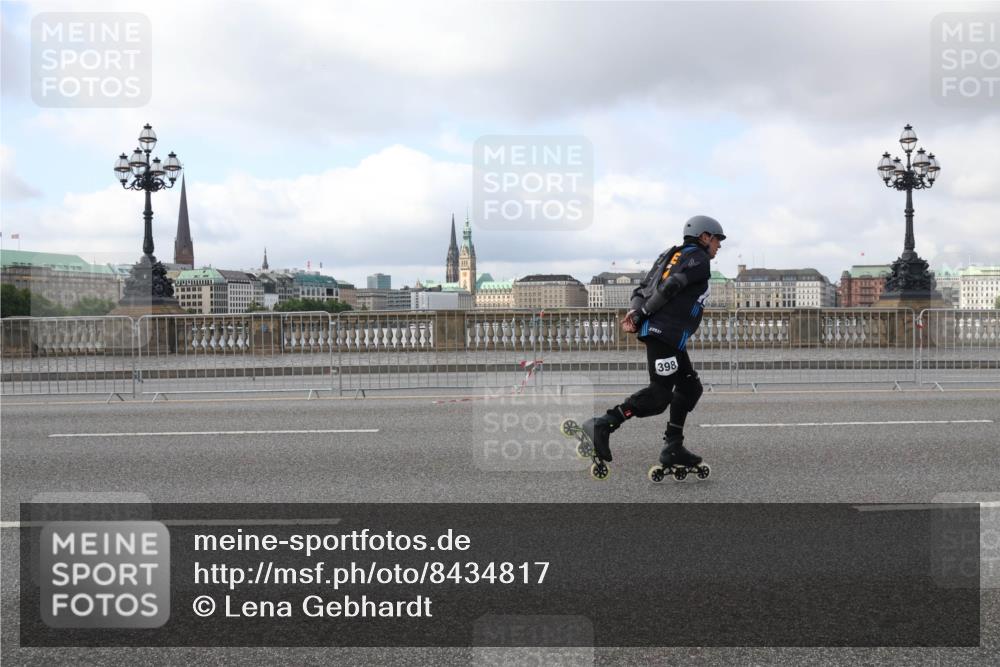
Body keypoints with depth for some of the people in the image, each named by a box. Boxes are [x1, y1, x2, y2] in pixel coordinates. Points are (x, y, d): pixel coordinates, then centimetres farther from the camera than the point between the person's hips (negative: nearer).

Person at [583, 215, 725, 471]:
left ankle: (673, 447, 12)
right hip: (667, 332, -9)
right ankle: (603, 425, -18)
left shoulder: (670, 256, 25)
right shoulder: (699, 259, -2)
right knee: (659, 394, -11)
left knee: (690, 386, 14)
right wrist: (642, 314, -8)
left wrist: (635, 312, -3)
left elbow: (641, 289, 13)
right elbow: (670, 287, -16)